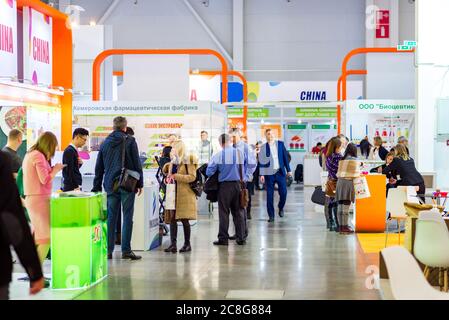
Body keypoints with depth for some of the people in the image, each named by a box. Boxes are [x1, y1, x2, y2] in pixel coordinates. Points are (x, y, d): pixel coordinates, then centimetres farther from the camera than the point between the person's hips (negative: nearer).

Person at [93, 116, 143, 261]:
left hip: (110, 185, 4)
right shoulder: (130, 141, -1)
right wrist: (139, 184, 3)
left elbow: (99, 167, 14)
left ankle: (108, 250, 7)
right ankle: (126, 250, -3)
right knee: (127, 217, -1)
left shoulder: (105, 143, 11)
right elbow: (137, 164, -3)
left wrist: (97, 187, 17)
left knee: (111, 217, 8)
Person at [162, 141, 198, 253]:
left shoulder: (189, 161, -5)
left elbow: (192, 177, -14)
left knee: (184, 219, -2)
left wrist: (176, 176, -18)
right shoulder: (173, 162, 16)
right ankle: (173, 244, -3)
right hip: (173, 194, 6)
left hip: (185, 194, -6)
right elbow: (165, 171, 33)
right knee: (172, 219, -2)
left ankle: (187, 244, 10)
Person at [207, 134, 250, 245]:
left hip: (224, 186, -3)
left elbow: (209, 172, -8)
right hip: (238, 185, 3)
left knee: (224, 212, 5)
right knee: (238, 212, 11)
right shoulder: (240, 152, -2)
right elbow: (246, 168, 4)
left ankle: (223, 238, 6)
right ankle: (241, 238, 12)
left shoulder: (217, 155, -10)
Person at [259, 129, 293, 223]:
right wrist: (262, 174, -5)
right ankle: (271, 216, 8)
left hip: (280, 172, 1)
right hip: (269, 174, -1)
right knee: (269, 195, -1)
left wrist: (288, 170, 4)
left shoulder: (280, 144, 5)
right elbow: (262, 162, 0)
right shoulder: (263, 147, 0)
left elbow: (285, 157, 7)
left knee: (283, 192, 0)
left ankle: (281, 208, 29)